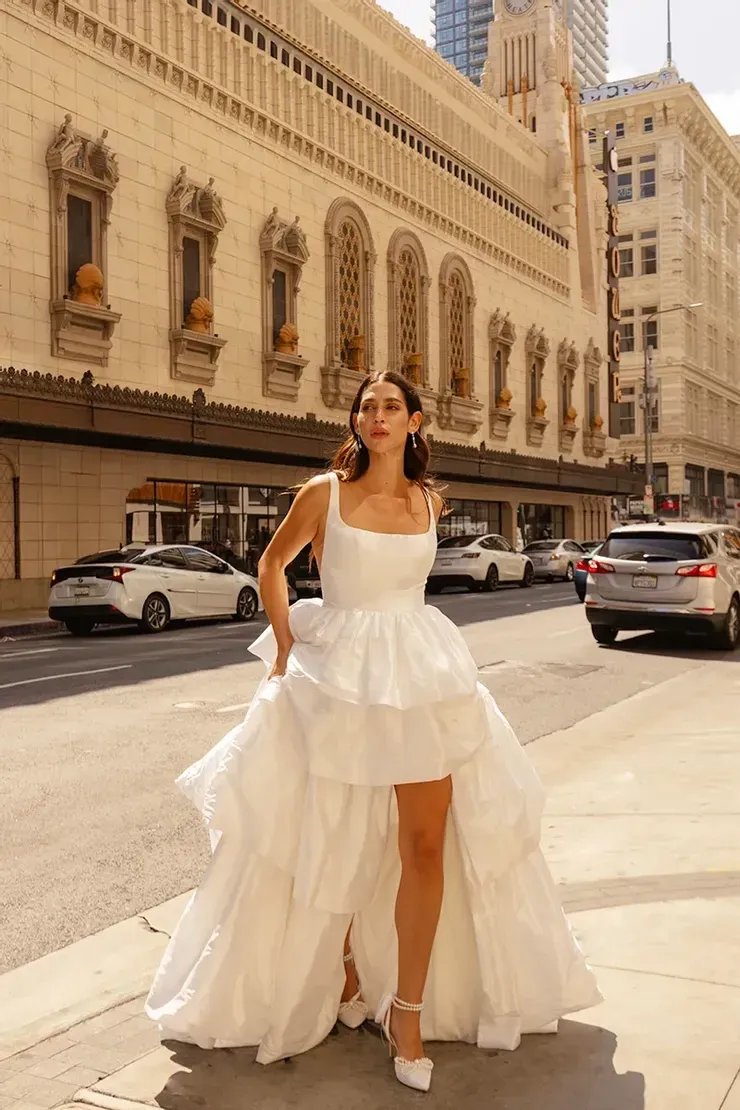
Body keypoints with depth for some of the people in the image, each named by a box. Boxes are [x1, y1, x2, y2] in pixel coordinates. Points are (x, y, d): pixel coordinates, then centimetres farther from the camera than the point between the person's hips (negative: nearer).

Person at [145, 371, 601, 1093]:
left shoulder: (430, 501, 6)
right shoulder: (325, 492, -4)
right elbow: (272, 564, 7)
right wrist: (285, 646, 1)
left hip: (422, 675, 2)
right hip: (337, 674, -2)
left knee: (427, 845, -3)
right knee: (333, 841, 11)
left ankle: (408, 1011, 12)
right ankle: (341, 967, 39)